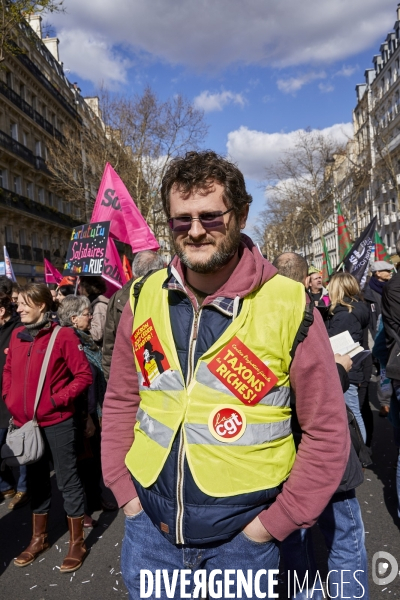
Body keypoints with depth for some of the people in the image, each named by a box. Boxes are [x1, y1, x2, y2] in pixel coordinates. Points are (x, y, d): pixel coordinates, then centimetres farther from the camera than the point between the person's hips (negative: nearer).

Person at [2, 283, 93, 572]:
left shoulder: (63, 335, -14)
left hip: (57, 423, -6)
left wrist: (57, 399, -17)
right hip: (26, 422, 6)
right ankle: (39, 538, 37)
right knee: (37, 479, 20)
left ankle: (77, 542, 22)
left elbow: (84, 375, -13)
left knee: (67, 479, 6)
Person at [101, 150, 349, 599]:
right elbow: (120, 402, 6)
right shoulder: (144, 300, -4)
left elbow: (327, 432, -10)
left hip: (239, 542, -2)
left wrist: (270, 524, -10)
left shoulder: (289, 306, -14)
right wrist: (125, 492, 1)